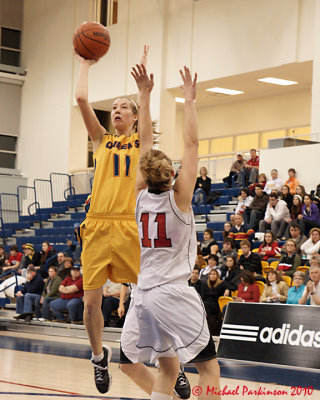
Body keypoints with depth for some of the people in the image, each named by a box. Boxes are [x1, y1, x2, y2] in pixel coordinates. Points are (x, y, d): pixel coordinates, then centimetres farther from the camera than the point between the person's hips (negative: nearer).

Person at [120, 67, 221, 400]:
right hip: (173, 293, -6)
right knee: (209, 367, -1)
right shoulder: (178, 197, -5)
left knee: (169, 368, 14)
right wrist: (189, 100, 2)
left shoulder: (140, 196, 6)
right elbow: (191, 143, -4)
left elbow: (144, 145, 12)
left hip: (143, 293, 6)